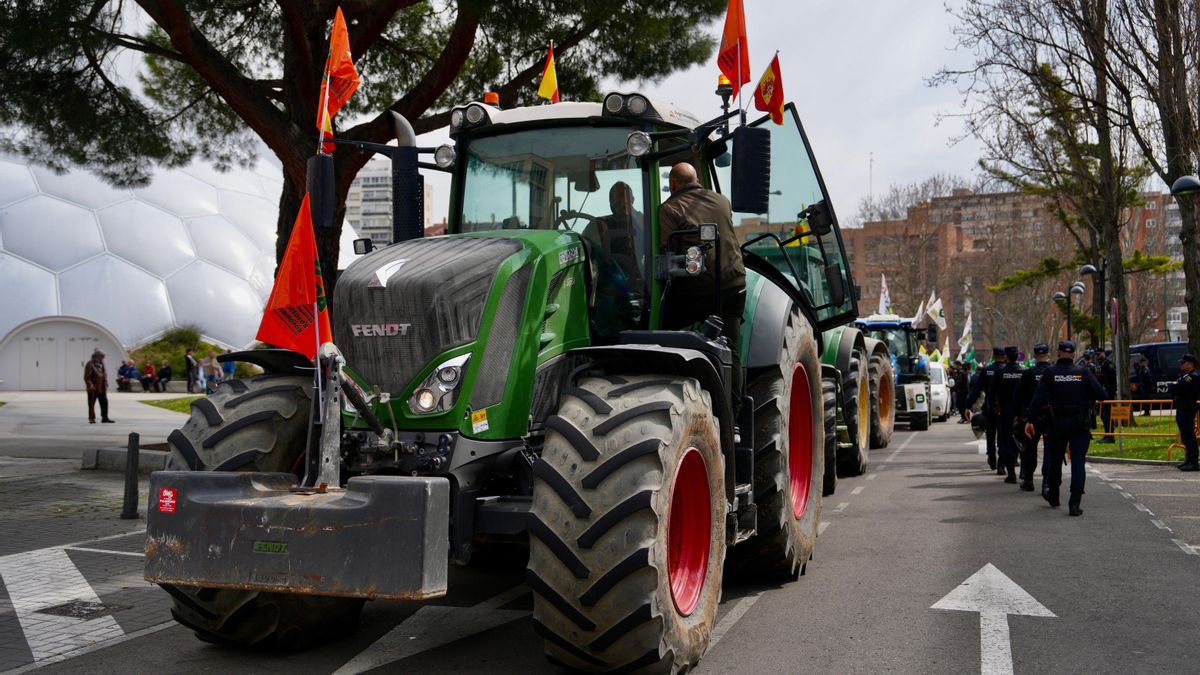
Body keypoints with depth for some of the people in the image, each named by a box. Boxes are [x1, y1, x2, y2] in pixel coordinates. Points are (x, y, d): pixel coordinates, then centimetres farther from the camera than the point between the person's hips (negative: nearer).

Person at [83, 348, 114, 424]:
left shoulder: (101, 364, 14)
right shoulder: (90, 364, -10)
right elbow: (87, 377, -15)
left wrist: (106, 385, 13)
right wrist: (90, 385, -25)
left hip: (102, 389, 7)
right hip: (93, 389, -7)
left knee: (104, 403, 5)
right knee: (92, 404, 4)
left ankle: (105, 418, 10)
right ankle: (91, 418, 12)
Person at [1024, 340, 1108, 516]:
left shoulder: (1050, 373, -2)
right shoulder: (1083, 372, -2)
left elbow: (1038, 398, -10)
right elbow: (1102, 395, -7)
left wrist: (1029, 420, -10)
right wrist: (1089, 396, 15)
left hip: (1057, 424, 1)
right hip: (1080, 424, -1)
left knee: (1054, 459, 16)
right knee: (1078, 461, -1)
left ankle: (1053, 496, 31)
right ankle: (1075, 503, -9)